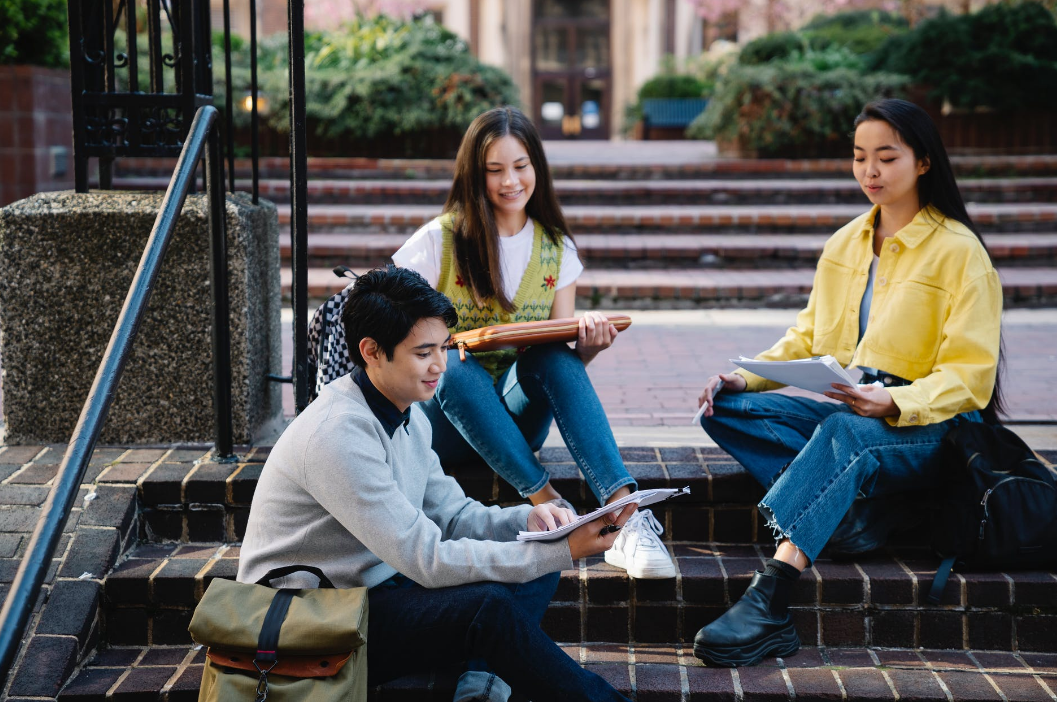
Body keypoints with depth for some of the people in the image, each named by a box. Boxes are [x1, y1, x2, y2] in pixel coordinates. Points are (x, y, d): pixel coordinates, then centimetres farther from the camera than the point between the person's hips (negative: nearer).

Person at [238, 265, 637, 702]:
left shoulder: (408, 415, 7)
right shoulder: (338, 434, -24)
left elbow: (451, 515, 11)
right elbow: (427, 560, -26)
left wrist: (528, 519, -10)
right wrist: (563, 552, -27)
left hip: (371, 590, 10)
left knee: (534, 572, 1)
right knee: (487, 607, -28)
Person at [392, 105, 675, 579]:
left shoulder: (556, 250, 7)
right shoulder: (441, 241, -4)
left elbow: (562, 356, 5)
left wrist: (589, 344, -19)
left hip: (516, 416, 2)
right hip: (444, 418, -2)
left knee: (554, 356, -30)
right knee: (457, 367, -36)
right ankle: (549, 503, -42)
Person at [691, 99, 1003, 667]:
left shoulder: (959, 251, -4)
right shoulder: (845, 243, 15)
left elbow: (970, 376, -10)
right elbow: (807, 338, 17)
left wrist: (894, 402, -29)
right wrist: (745, 375, -3)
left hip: (927, 426, -7)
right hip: (845, 412, 7)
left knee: (844, 432, -41)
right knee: (725, 408, -17)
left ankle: (766, 604, -54)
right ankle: (848, 507, -32)